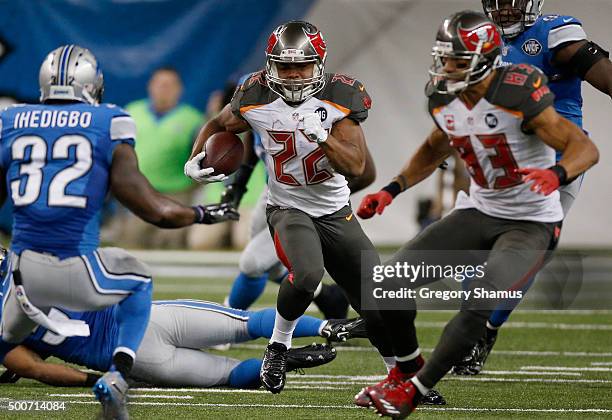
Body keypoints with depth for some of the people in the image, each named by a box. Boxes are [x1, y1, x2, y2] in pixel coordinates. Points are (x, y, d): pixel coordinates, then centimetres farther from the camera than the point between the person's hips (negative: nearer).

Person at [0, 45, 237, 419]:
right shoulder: (108, 127, 0)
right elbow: (153, 209, 0)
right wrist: (201, 214, 18)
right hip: (78, 271, -3)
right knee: (139, 282, 30)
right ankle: (117, 376, 10)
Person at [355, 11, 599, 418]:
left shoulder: (517, 94, -25)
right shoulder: (445, 100, -3)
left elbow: (586, 148, -26)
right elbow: (434, 150, 20)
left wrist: (556, 174, -47)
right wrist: (392, 190, 8)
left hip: (532, 224, -7)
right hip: (479, 213, 7)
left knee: (479, 304, -25)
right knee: (393, 280, -4)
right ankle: (404, 371, 20)